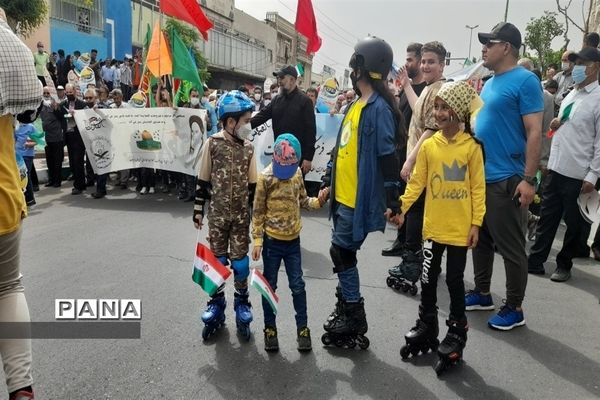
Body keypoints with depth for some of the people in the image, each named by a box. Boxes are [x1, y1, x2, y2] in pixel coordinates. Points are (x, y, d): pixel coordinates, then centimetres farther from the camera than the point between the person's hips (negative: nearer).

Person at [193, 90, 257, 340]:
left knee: (240, 262, 6)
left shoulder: (248, 148, -1)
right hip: (217, 214, -1)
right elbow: (202, 181, -2)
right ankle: (217, 304, 26)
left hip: (241, 215, 1)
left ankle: (241, 303, 25)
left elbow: (253, 185, 4)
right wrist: (198, 210, -1)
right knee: (217, 260, 9)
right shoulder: (212, 144, -8)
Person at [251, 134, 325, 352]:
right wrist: (257, 240, -12)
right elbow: (258, 212, -9)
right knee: (269, 285, 10)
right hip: (272, 241, -3)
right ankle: (270, 329, 25)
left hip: (293, 239, 3)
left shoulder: (298, 172, 0)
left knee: (297, 285, 10)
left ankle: (303, 328, 24)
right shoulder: (266, 177, -13)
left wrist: (318, 201, -9)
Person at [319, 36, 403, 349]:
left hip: (359, 198, -9)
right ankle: (345, 308, 31)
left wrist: (393, 201, -20)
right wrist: (328, 182, 21)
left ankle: (354, 321, 13)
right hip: (343, 195, 9)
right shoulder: (357, 104, 14)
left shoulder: (379, 108, -16)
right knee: (342, 253, 15)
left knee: (341, 253, -2)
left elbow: (388, 157, -19)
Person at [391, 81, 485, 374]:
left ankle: (457, 331, 26)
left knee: (455, 280, 8)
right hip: (433, 226, 3)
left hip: (460, 228, -2)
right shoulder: (428, 145, -1)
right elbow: (417, 182, 0)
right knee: (428, 278, 13)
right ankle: (426, 325, 31)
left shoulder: (472, 147, -7)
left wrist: (476, 223, -7)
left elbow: (478, 188, -5)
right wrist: (401, 207, -10)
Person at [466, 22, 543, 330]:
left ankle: (514, 309, 17)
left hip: (506, 181, -8)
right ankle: (482, 294, 31)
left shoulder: (525, 81, -11)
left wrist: (528, 179, -19)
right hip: (480, 177, 8)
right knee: (481, 240, 16)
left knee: (510, 247, 3)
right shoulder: (489, 83, 13)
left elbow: (534, 133, -15)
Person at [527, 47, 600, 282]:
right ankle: (536, 260, 20)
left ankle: (564, 265, 21)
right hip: (555, 168, 7)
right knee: (547, 218, 12)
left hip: (577, 174, -7)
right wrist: (556, 124, 2)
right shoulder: (571, 95, 12)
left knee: (573, 223, 8)